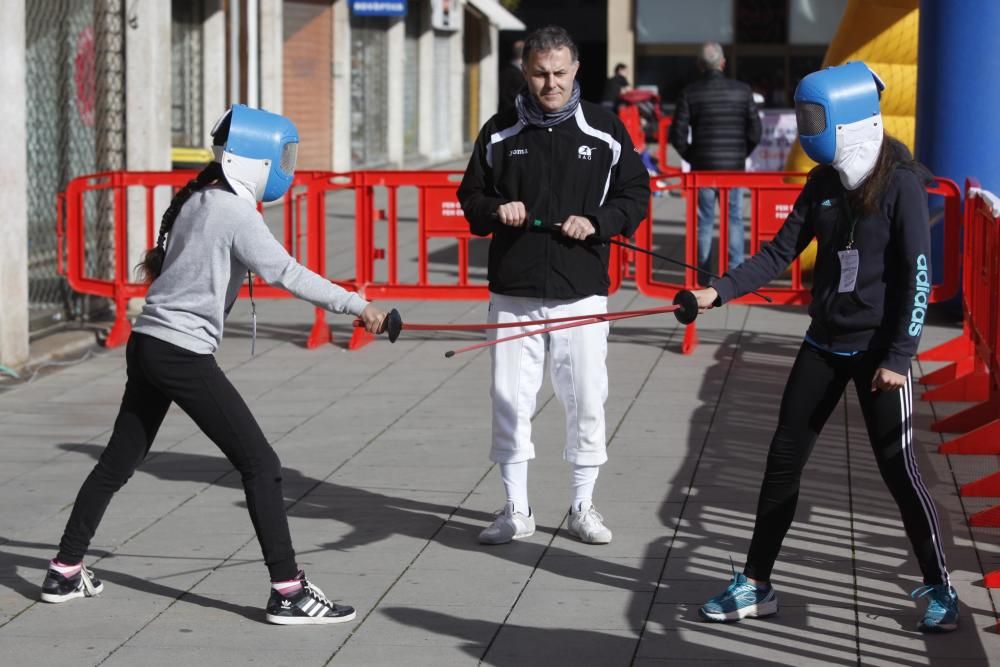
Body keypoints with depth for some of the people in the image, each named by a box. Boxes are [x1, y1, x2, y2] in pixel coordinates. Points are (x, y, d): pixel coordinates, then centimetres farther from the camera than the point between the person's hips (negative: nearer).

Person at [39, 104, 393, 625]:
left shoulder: (197, 199, 10)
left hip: (147, 344, 9)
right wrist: (356, 305, -29)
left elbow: (161, 261, 19)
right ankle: (288, 592, -7)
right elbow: (286, 273, -25)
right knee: (260, 465, -6)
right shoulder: (235, 212, -15)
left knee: (119, 462, 19)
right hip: (184, 353, -9)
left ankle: (65, 573, 27)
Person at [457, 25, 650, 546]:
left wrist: (596, 222, -13)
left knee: (586, 401, 3)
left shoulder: (605, 130, 1)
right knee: (510, 400, 3)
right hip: (513, 293, 1)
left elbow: (636, 196, 5)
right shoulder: (500, 132, 4)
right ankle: (516, 511, 15)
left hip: (582, 292, -1)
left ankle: (582, 508, 18)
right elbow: (471, 197, 13)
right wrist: (495, 210, -9)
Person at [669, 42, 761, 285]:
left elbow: (678, 135, -7)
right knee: (734, 219, 9)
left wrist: (691, 156, 8)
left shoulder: (690, 93, -5)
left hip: (703, 167, -1)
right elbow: (755, 131, -1)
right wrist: (742, 155, 13)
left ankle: (704, 276, 8)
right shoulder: (742, 91, -2)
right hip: (735, 167, 1)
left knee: (704, 221, 6)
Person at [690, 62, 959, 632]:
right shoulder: (824, 182, 4)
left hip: (880, 348, -6)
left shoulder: (901, 183, -14)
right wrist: (720, 292, -8)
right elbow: (781, 253, 5)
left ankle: (941, 590, 12)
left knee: (899, 468, -4)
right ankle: (757, 585, 18)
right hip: (825, 343, 6)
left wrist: (899, 357, -17)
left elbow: (917, 275, -15)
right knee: (784, 460, 7)